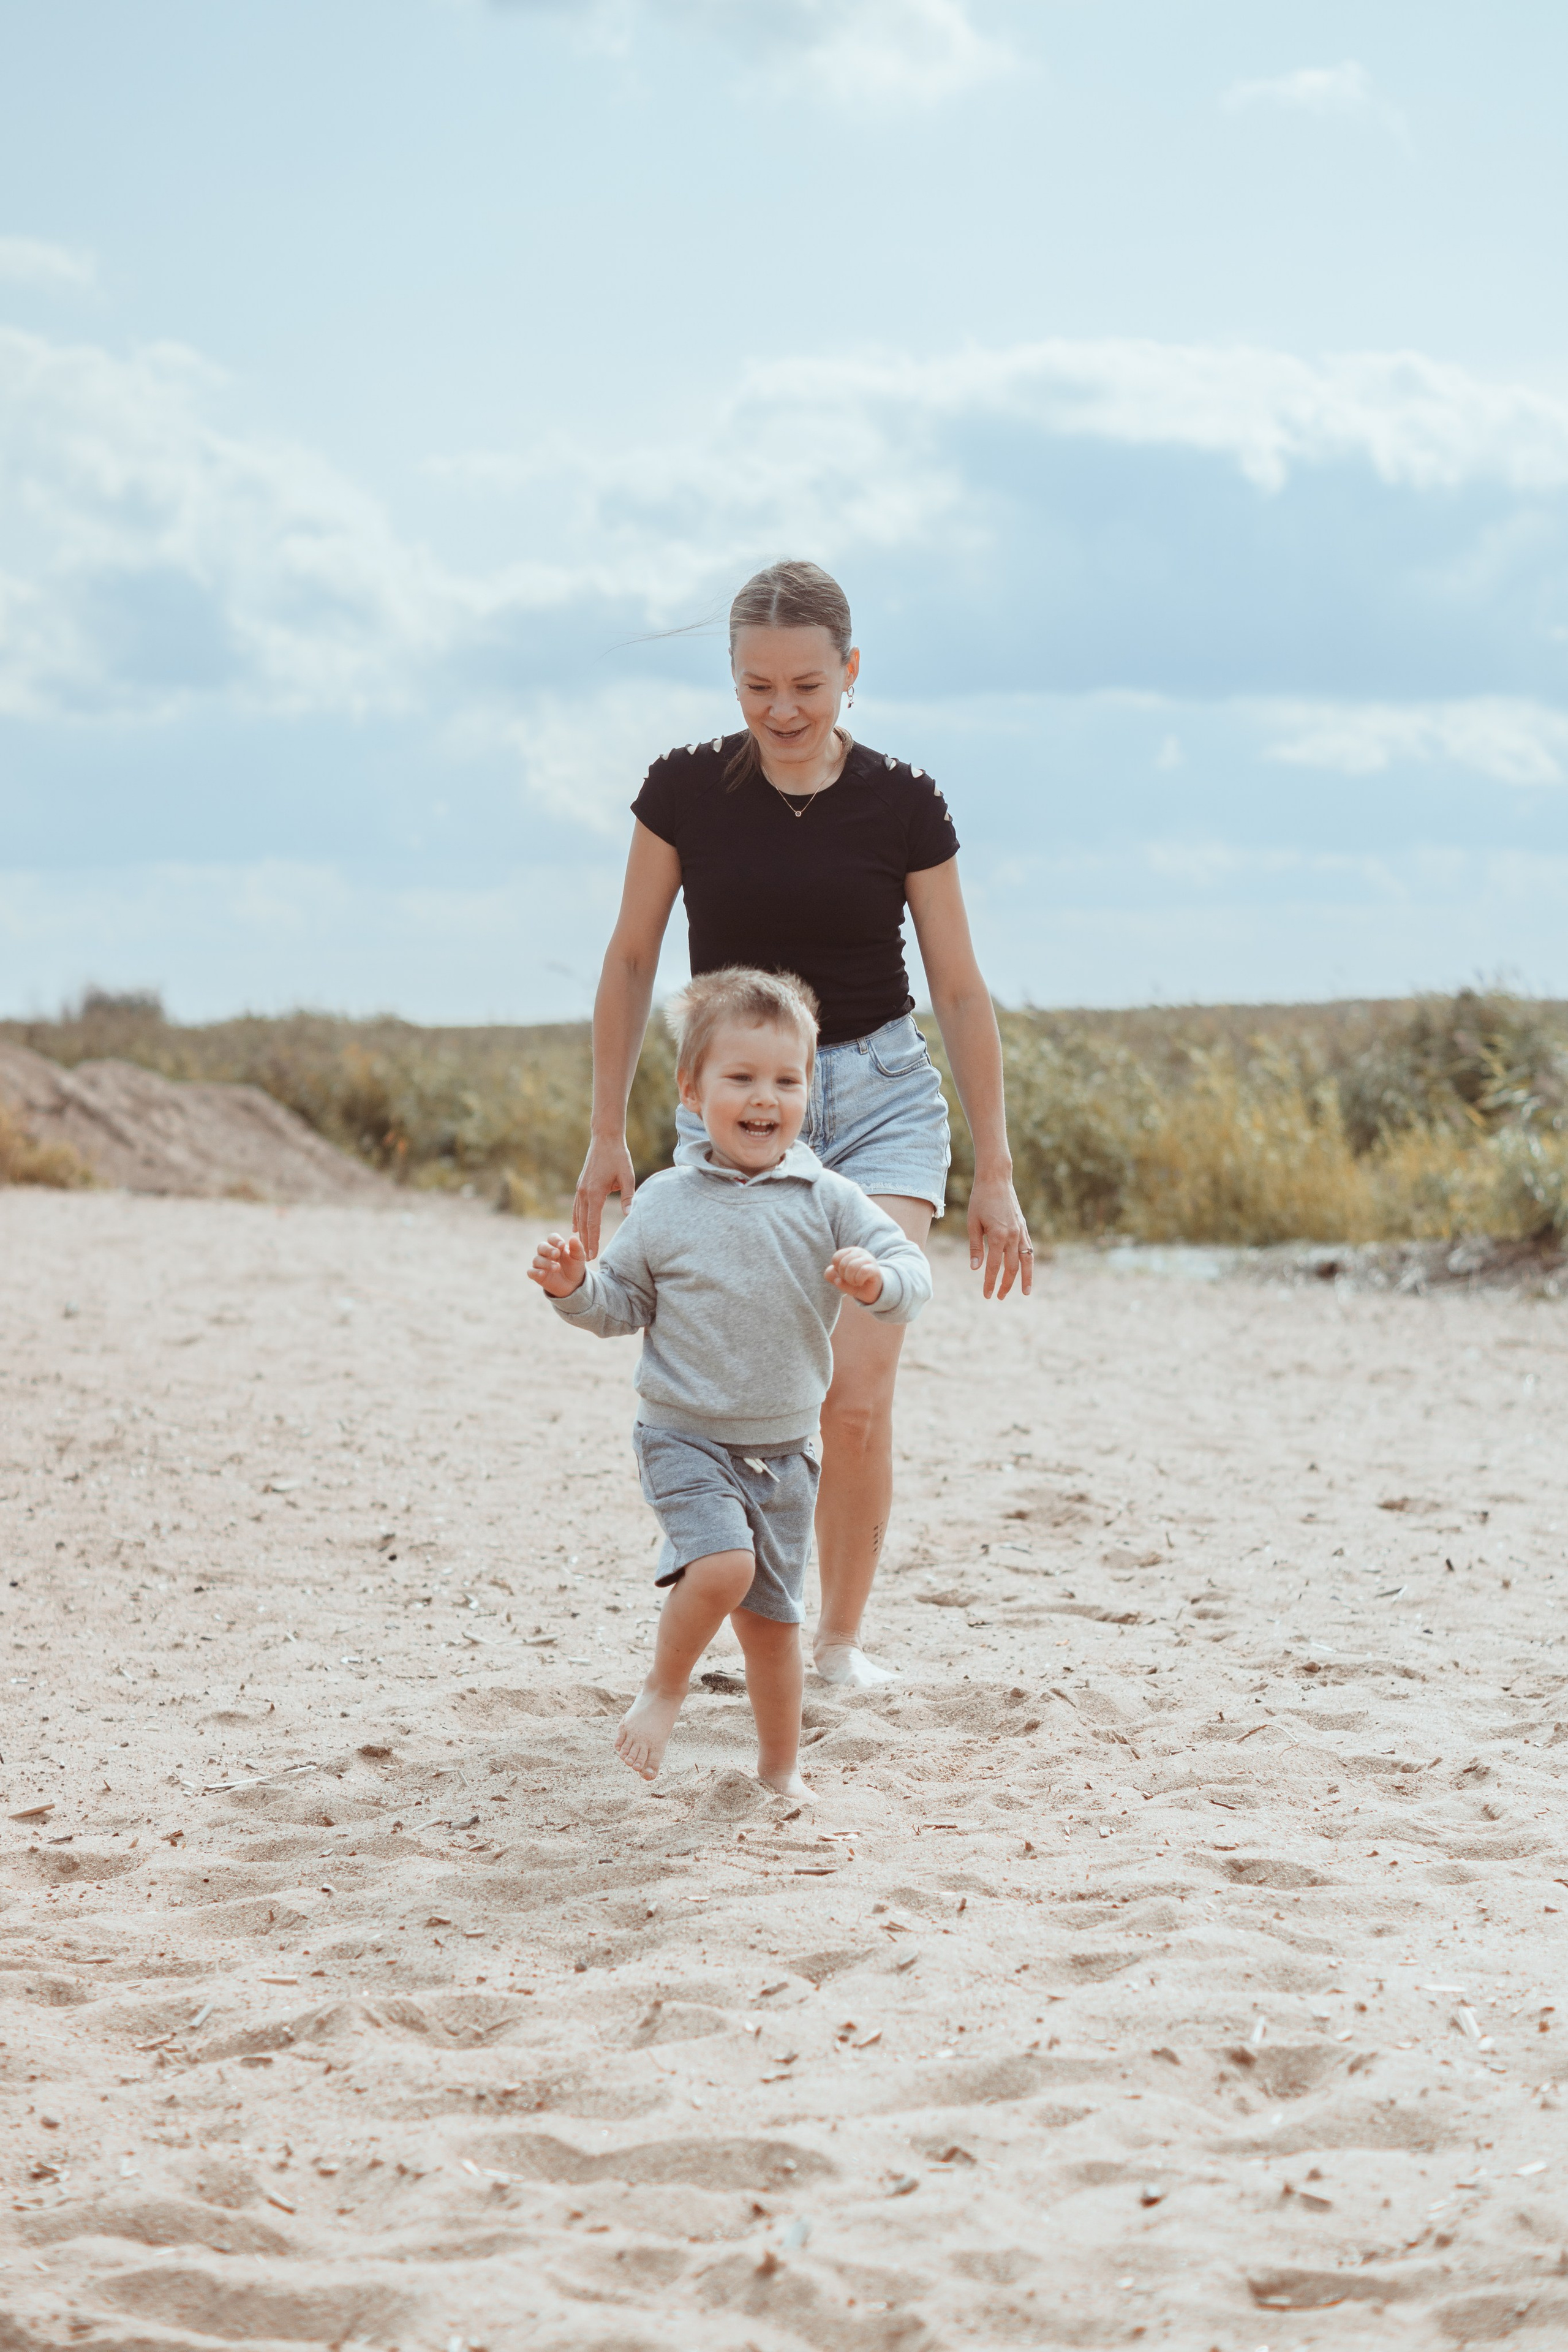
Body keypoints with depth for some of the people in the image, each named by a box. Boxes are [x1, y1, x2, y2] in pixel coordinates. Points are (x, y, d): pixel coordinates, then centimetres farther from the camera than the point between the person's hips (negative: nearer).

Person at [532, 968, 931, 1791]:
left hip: (784, 1446, 2)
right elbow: (624, 1304, 7)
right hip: (685, 1436, -2)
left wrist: (879, 1281, -29)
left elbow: (910, 1271, -7)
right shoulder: (665, 1204, -3)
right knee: (723, 1566, -25)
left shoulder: (828, 1202, -4)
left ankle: (780, 1765, 29)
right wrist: (574, 1286, -12)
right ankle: (663, 1688, 2)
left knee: (773, 1615, 10)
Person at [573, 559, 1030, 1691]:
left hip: (881, 1098, -1)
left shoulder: (902, 802, -5)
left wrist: (995, 1173, 1)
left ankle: (843, 1636, 7)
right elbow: (632, 964, 6)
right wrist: (607, 1133, 5)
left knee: (860, 1393, -11)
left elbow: (960, 991, 1)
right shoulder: (687, 790, -4)